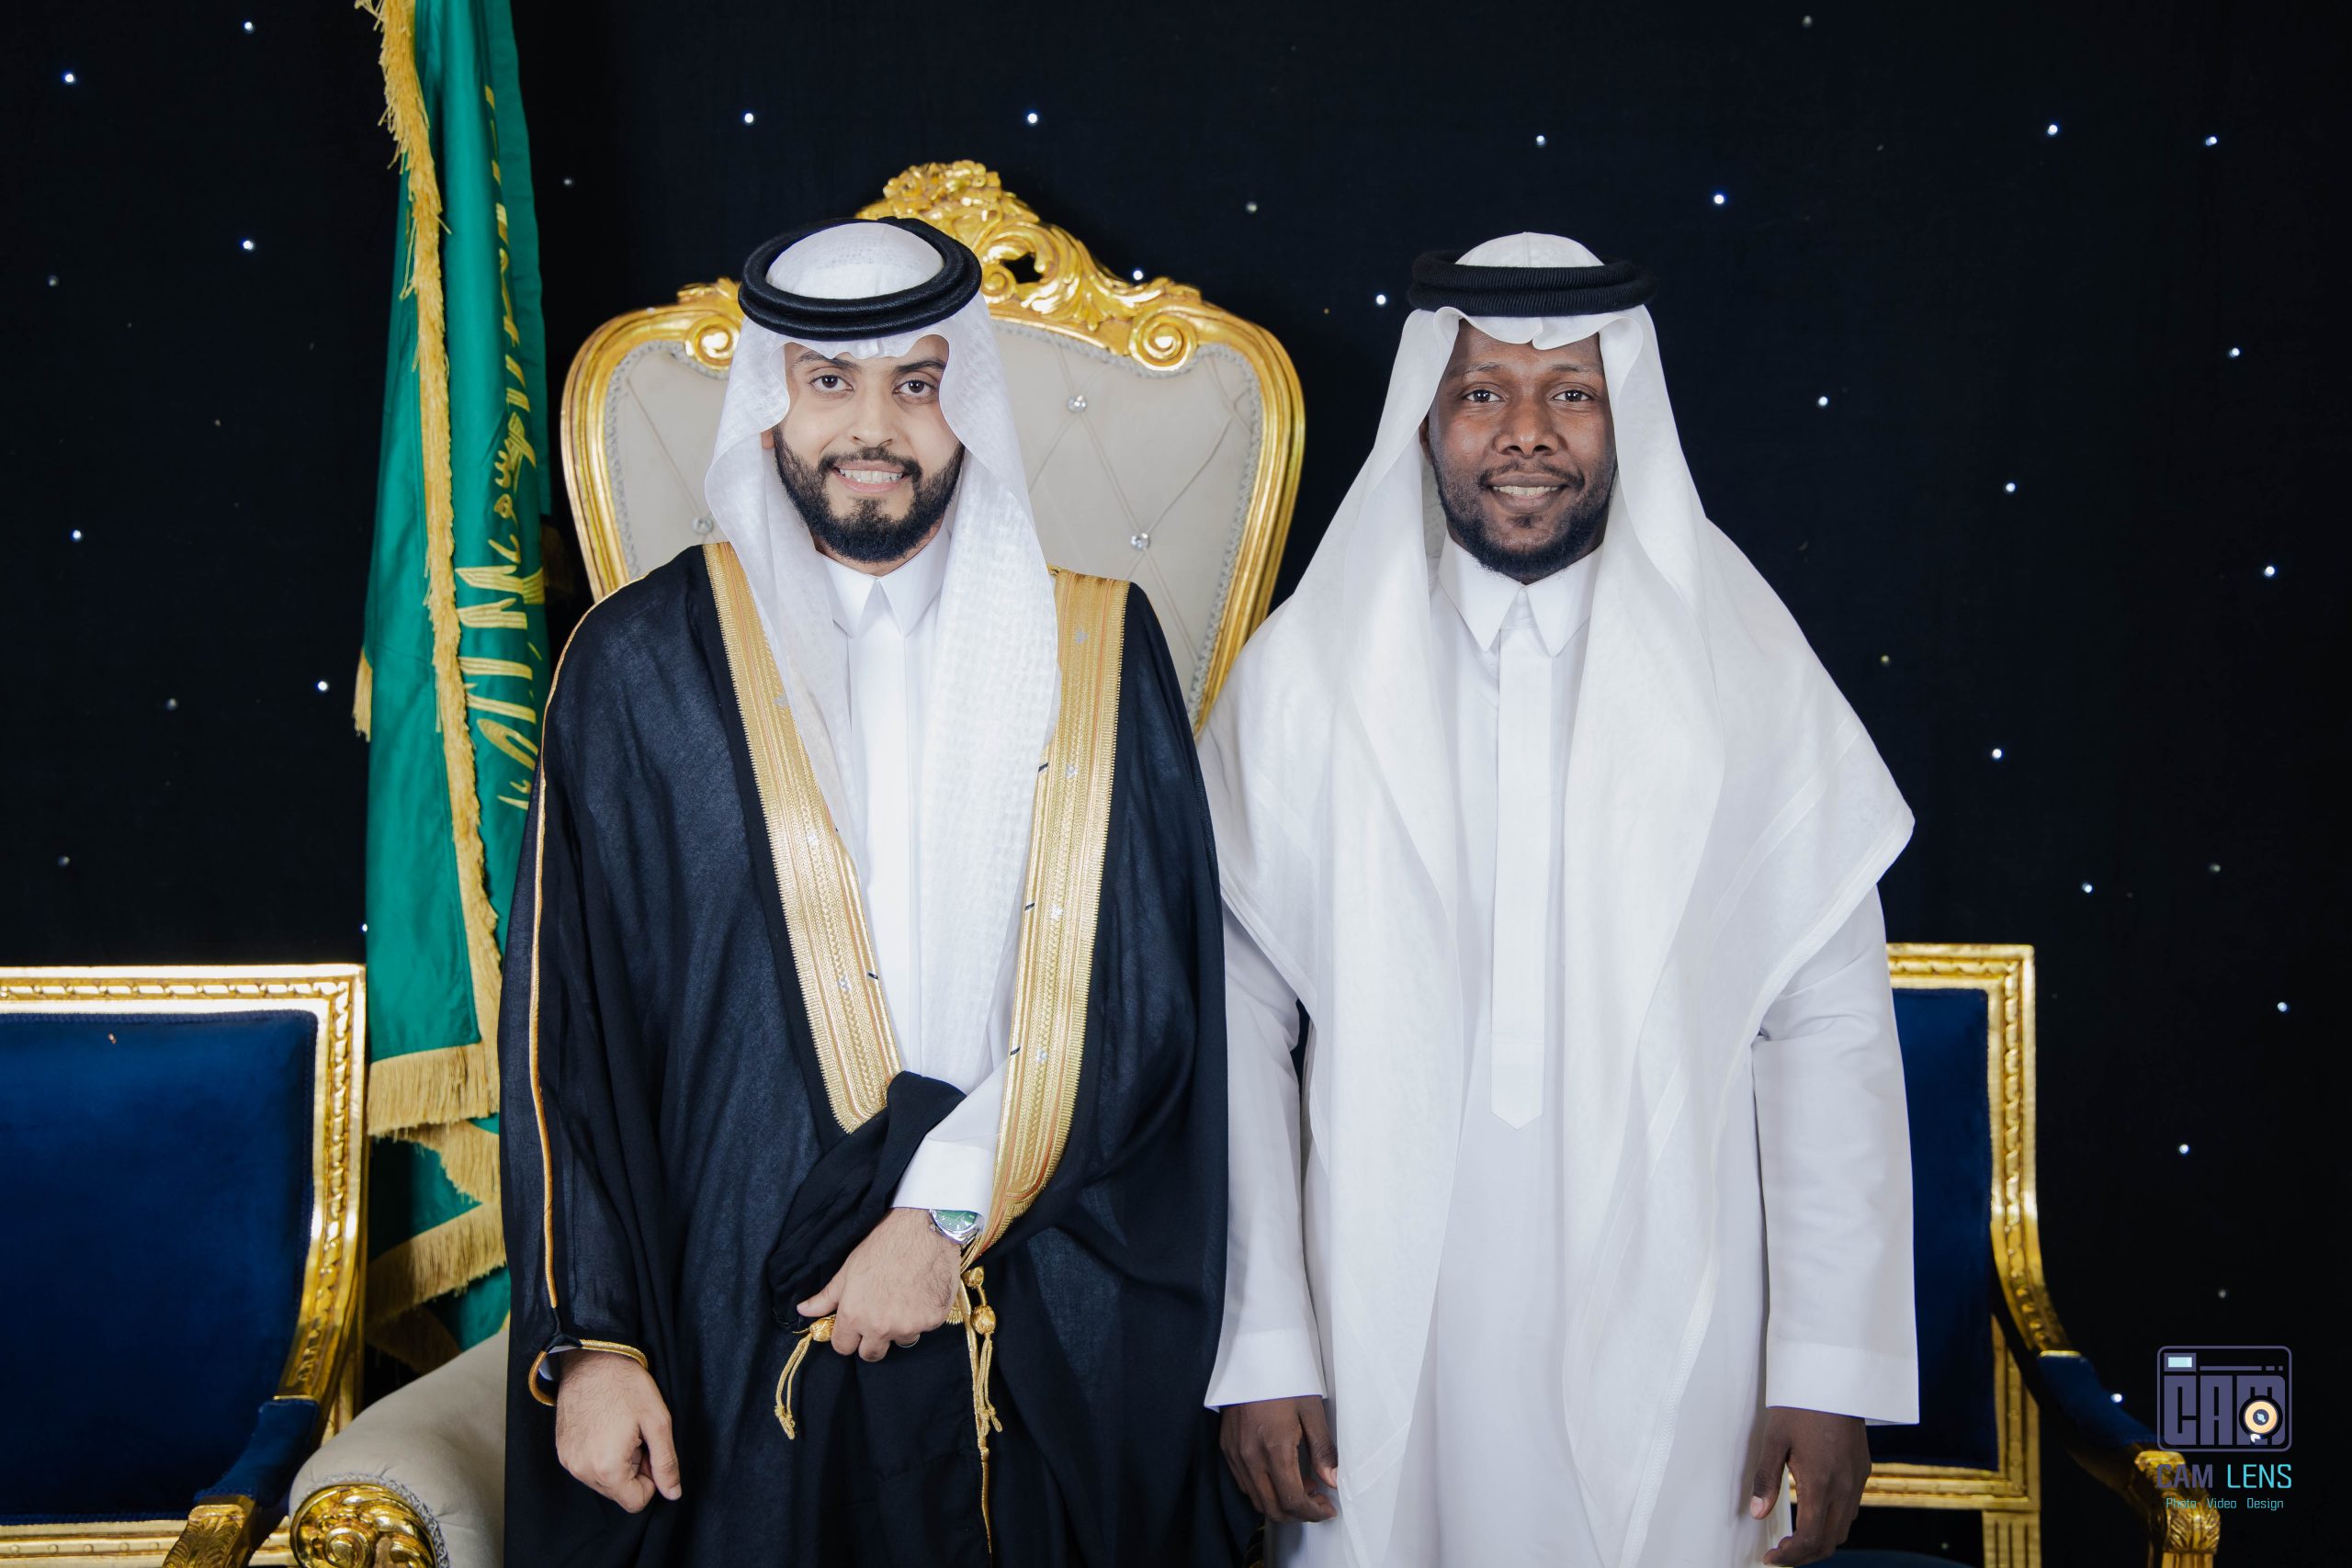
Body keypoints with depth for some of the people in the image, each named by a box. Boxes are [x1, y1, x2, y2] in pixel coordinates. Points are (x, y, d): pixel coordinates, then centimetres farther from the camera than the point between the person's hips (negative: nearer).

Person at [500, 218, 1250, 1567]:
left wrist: (949, 1212, -12)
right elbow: (568, 1026, -2)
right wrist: (589, 1340, -6)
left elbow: (1150, 992, -4)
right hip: (743, 1341, -1)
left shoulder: (1094, 651, 1)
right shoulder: (643, 666, -1)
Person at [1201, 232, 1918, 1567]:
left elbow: (1832, 1031, -2)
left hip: (1670, 1351, 0)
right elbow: (1240, 1025, -2)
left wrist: (1835, 1365, -5)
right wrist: (1262, 1347, -4)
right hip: (1385, 1345, 0)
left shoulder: (1751, 672, -1)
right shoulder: (1304, 674, -1)